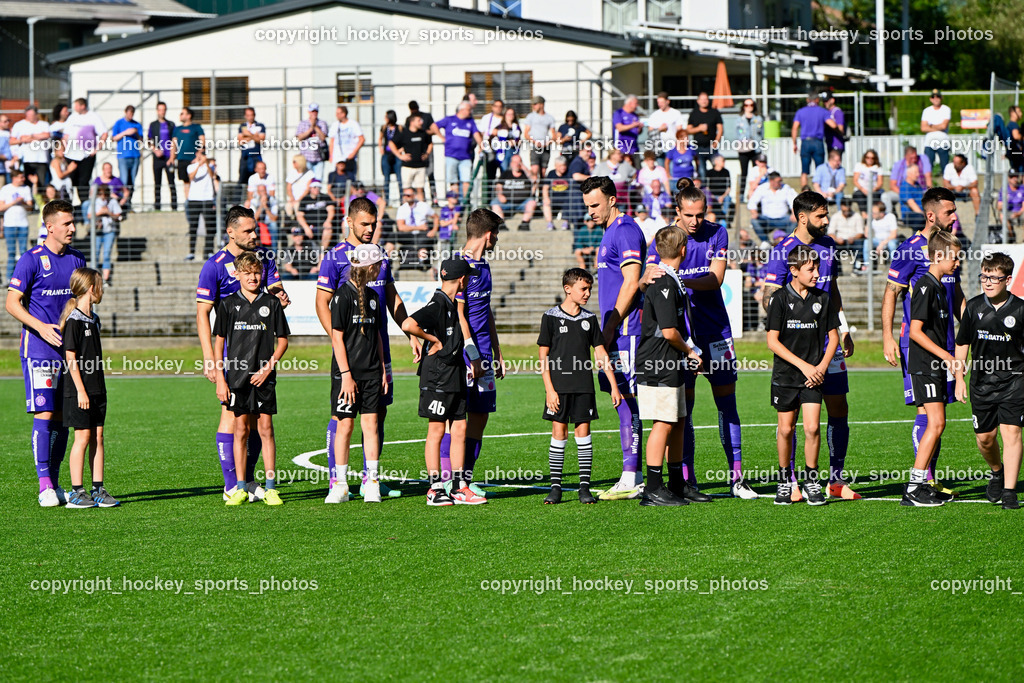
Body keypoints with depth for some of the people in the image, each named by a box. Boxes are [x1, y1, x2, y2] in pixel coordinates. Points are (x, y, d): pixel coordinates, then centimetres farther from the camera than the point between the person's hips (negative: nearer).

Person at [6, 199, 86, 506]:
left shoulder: (76, 259, 11)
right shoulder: (32, 260, -7)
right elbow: (12, 302, -7)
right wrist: (40, 327, -19)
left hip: (69, 348, 6)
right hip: (39, 348, -6)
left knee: (63, 416, 8)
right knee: (44, 414, -10)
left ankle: (55, 481, 15)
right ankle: (44, 485, -8)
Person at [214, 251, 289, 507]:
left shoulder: (272, 303, 3)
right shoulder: (228, 304, 3)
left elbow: (282, 340, 7)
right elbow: (219, 341, 6)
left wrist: (269, 366, -7)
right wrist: (220, 378, -1)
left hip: (263, 378, 0)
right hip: (237, 376, 0)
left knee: (265, 429, -1)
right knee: (241, 430, 2)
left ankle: (271, 487, 2)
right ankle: (240, 488, 7)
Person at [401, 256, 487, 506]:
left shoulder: (452, 304, 14)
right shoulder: (437, 304, -16)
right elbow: (408, 325, -29)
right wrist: (434, 340, -17)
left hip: (454, 377, 9)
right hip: (438, 376, -9)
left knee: (459, 429, 8)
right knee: (436, 431, -3)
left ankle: (459, 487, 10)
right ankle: (435, 489, 0)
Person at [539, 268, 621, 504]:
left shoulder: (589, 319, 8)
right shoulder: (551, 317, -1)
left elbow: (601, 355, 12)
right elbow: (543, 355, -2)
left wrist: (614, 386, 8)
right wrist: (550, 389, -8)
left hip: (583, 386, 3)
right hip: (559, 385, -3)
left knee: (583, 433, 1)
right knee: (559, 433, -1)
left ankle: (584, 487, 4)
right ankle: (555, 487, 4)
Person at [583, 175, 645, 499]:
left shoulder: (626, 231, -11)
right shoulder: (610, 233, 21)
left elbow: (631, 283, -18)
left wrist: (610, 327, -17)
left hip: (625, 327, -10)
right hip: (615, 330, 10)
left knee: (626, 397, -11)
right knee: (622, 397, 10)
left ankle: (630, 480, -12)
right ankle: (633, 477, 12)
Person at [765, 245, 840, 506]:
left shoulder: (823, 299, 5)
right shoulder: (780, 298, -5)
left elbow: (833, 337, 12)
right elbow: (772, 341, -7)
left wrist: (822, 366, -4)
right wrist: (803, 365, -12)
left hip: (813, 376, 1)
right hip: (785, 375, -1)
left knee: (812, 427, -9)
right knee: (786, 429, 4)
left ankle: (811, 481, 5)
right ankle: (785, 480, 21)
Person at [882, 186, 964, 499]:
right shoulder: (910, 249, -8)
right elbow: (890, 294, -7)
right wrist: (887, 337, -13)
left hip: (945, 341, 7)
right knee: (926, 408, -10)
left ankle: (930, 479, 11)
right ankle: (925, 479, -9)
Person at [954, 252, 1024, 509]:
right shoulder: (974, 307, 1)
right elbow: (962, 343, 11)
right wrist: (959, 378, 7)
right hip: (982, 380, 3)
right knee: (984, 437, 8)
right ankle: (997, 472, 38)